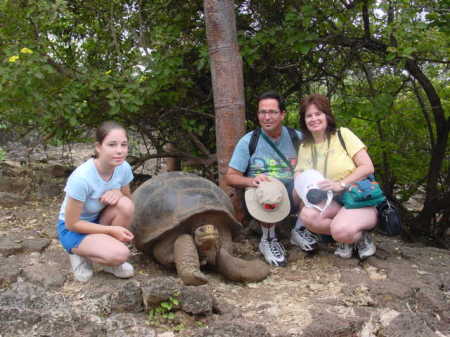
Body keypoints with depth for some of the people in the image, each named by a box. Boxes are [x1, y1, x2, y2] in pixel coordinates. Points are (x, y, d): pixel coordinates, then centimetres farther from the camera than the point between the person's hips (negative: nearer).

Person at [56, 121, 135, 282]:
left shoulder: (123, 168, -15)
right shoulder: (82, 178, -31)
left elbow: (128, 198, 2)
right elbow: (72, 223, -22)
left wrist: (118, 192, -22)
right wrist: (111, 230, -26)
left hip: (98, 221, 6)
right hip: (72, 229, -6)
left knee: (125, 205, -27)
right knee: (120, 254, -30)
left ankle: (111, 262, -5)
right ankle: (80, 254, 1)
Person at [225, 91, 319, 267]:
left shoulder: (296, 137, 3)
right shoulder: (248, 141, -3)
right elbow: (230, 177, -6)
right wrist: (251, 181, -27)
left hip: (292, 194, 2)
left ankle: (300, 230, -2)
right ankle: (268, 239, -11)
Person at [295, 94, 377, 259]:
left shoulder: (343, 134, -2)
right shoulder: (304, 147, 10)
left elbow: (368, 167, -8)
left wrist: (341, 184, -19)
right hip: (331, 203, 5)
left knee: (341, 230, -35)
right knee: (307, 214, -30)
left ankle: (361, 236, 0)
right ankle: (346, 238, -5)